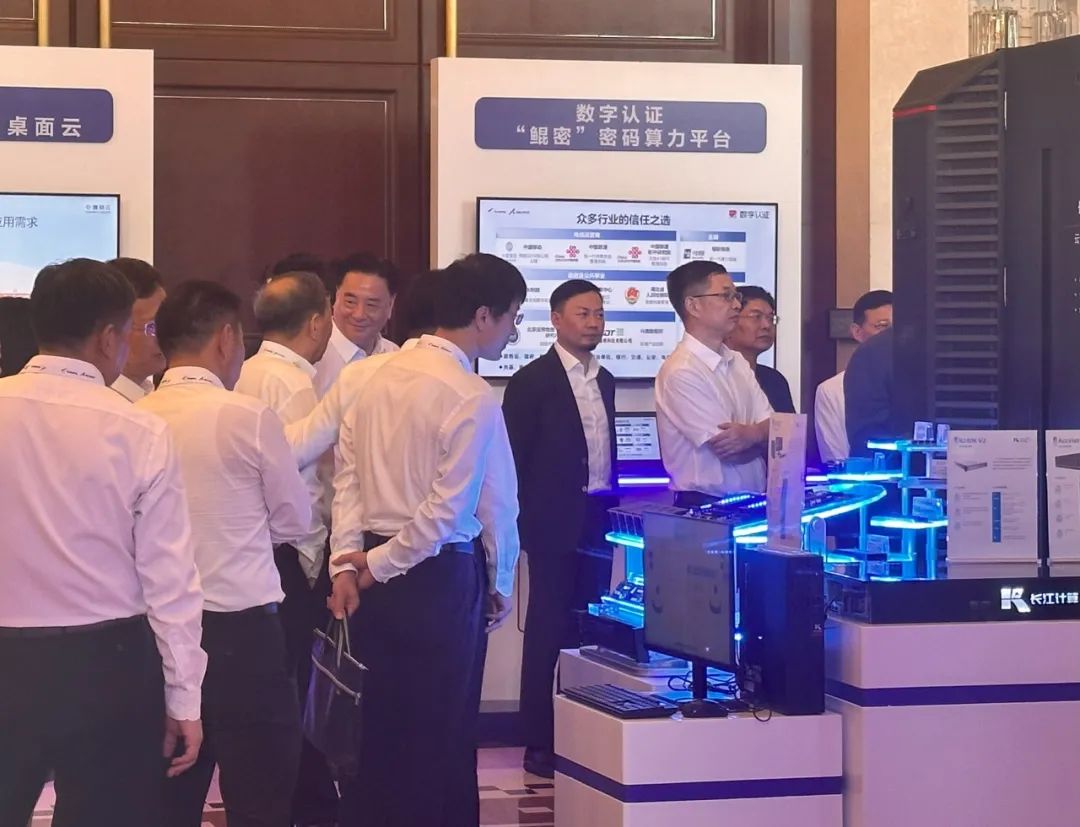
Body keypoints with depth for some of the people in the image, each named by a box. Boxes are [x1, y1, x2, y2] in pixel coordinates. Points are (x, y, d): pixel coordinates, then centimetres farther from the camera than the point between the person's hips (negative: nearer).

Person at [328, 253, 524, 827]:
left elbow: (348, 476, 2)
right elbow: (479, 507, -15)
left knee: (378, 728, 15)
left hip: (376, 576, 7)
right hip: (441, 579, -6)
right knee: (439, 736, 5)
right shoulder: (471, 399, -15)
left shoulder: (381, 377, 6)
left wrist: (347, 564, -1)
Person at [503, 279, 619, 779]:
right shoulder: (532, 380, -6)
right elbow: (513, 457, -8)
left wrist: (613, 507, 12)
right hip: (555, 522, -6)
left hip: (598, 520, 6)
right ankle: (540, 744, 2)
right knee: (548, 631, -2)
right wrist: (522, 521, -12)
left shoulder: (604, 380, 13)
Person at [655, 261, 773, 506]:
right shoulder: (681, 372, -14)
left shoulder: (737, 362, 9)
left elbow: (773, 429, 2)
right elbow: (729, 452, -16)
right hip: (703, 507, -6)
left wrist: (750, 435, -16)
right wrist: (761, 433, -1)